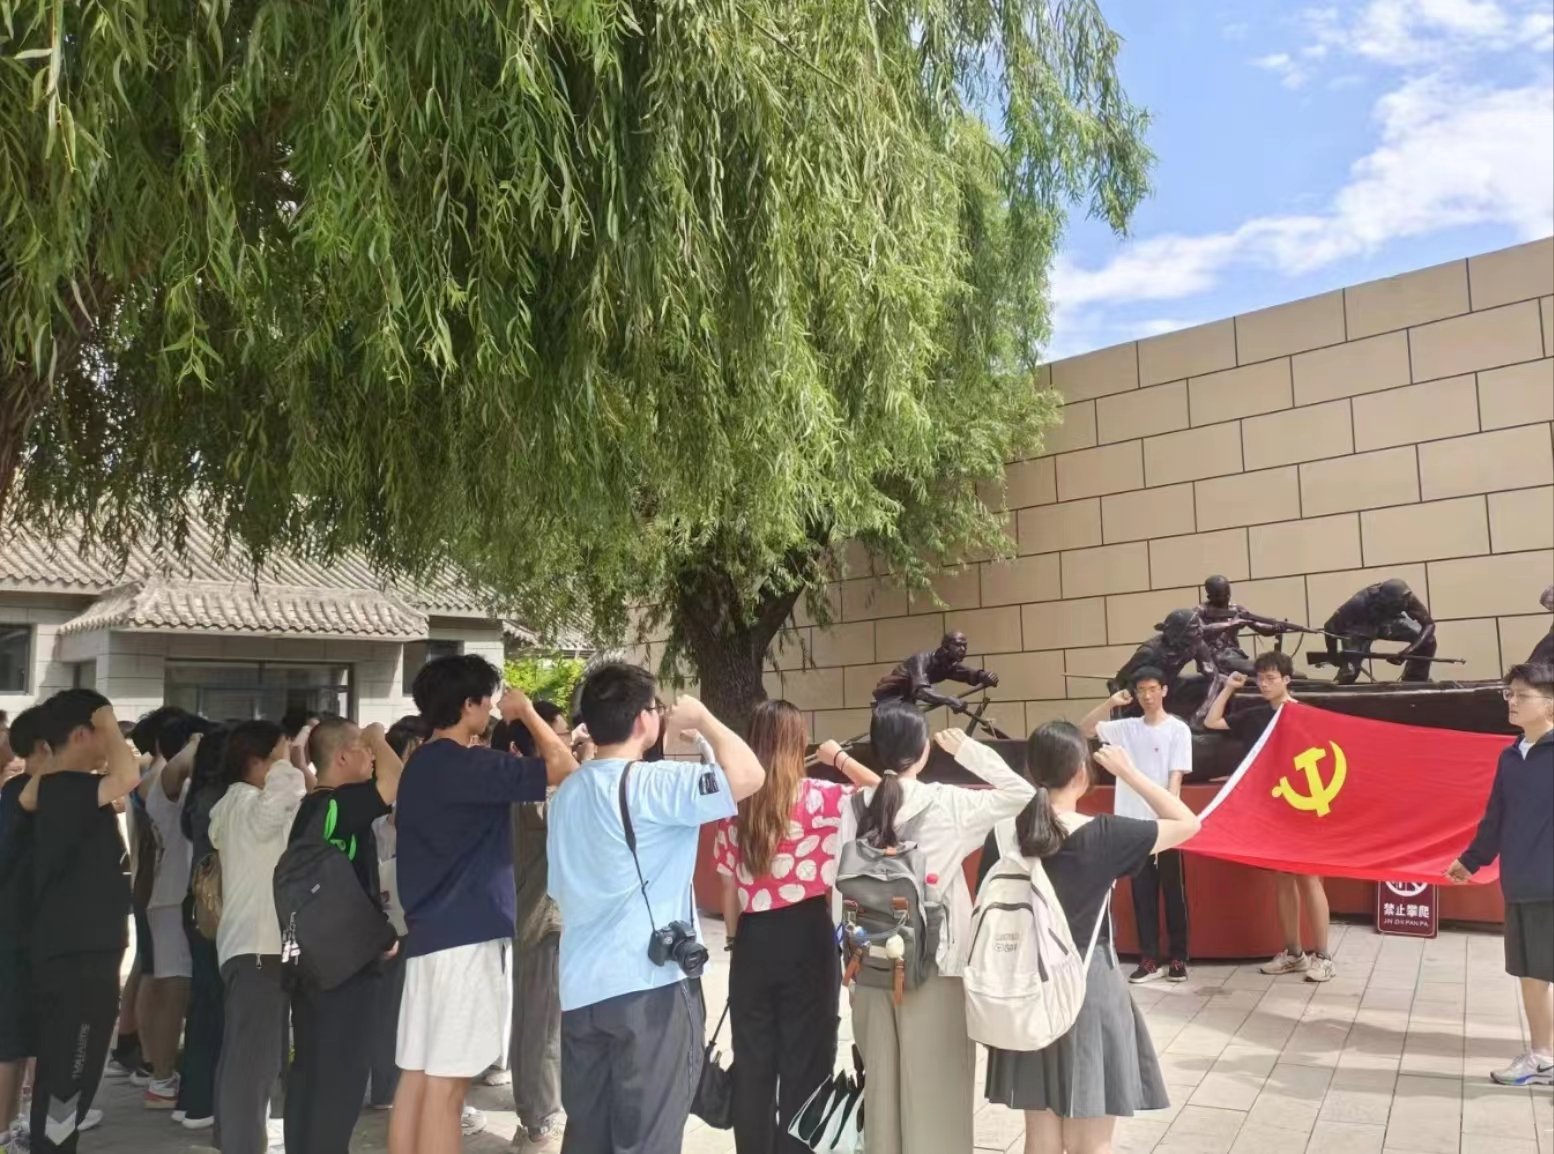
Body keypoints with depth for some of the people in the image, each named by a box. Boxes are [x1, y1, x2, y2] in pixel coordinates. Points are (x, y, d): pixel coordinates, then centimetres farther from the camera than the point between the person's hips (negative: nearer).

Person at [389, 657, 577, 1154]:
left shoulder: (420, 766, 12)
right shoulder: (469, 765, -16)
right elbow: (563, 767, -19)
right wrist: (526, 710, -6)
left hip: (428, 931, 9)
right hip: (468, 934, -9)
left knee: (417, 1072, 11)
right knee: (445, 1080, -5)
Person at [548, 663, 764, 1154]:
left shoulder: (568, 792, 11)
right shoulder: (651, 783, -15)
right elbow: (748, 776, -26)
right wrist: (702, 718, -10)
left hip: (583, 987, 8)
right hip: (650, 986, -8)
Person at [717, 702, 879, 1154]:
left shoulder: (734, 804, 1)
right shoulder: (818, 797, -9)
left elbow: (729, 889, 6)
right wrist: (839, 758, 1)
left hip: (753, 940, 3)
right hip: (807, 936, -3)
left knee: (752, 1062, 14)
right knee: (805, 1059, 9)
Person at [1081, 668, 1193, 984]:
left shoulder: (1178, 730, -3)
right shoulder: (1125, 728, 8)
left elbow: (1176, 775, -9)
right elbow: (1084, 729, 4)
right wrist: (1111, 703, -7)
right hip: (1134, 822, 3)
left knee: (1174, 891, 5)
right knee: (1142, 893, 7)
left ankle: (1178, 957, 15)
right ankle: (1149, 959, 14)